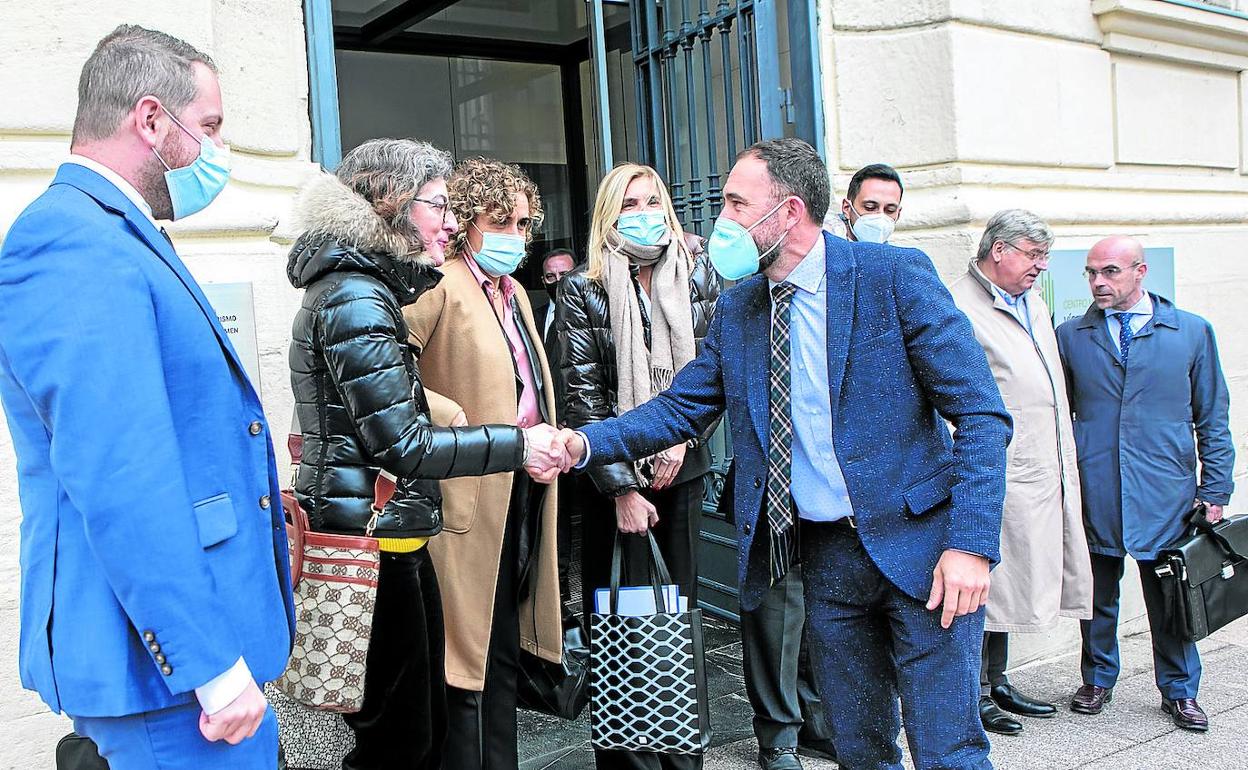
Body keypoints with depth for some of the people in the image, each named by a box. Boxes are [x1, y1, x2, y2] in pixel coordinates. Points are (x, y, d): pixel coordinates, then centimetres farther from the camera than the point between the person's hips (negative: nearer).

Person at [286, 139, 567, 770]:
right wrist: (519, 445, -12)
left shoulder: (357, 287, 16)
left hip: (385, 538, 10)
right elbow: (402, 446, -19)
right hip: (375, 546, -10)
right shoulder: (357, 300, -16)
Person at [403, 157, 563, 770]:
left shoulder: (515, 293, 16)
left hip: (524, 493, 9)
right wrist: (450, 418, -22)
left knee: (504, 655, 18)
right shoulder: (441, 288, -12)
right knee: (472, 661, 1)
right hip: (473, 500, -9)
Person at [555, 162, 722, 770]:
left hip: (682, 468, 3)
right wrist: (622, 489, -11)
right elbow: (583, 396, -7)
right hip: (613, 476, -3)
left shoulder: (698, 275, 5)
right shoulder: (583, 290, -4)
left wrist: (681, 437, -5)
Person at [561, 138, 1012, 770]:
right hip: (824, 553, 5)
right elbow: (679, 407, 7)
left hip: (917, 542, -4)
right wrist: (584, 444, -10)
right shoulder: (735, 308, 6)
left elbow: (982, 412, -11)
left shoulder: (895, 274, -10)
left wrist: (970, 544, -19)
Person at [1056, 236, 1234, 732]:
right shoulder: (1070, 336, 5)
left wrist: (1214, 492, 3)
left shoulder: (1193, 332, 5)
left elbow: (1212, 420, 8)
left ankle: (1180, 691, 28)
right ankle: (1098, 680, 30)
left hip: (1166, 498, 0)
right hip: (1093, 498, 1)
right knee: (1097, 597, 11)